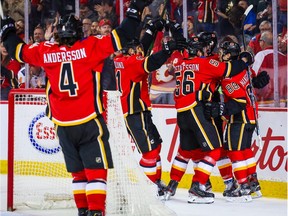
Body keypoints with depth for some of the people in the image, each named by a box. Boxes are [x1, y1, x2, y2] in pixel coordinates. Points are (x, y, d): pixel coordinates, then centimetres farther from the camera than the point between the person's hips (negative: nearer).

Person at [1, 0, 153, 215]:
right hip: (89, 122, -4)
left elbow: (19, 51, 16)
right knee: (96, 168, -2)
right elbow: (120, 38, -11)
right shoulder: (90, 46, -6)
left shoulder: (45, 51, 3)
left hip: (63, 125, 4)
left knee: (78, 170, 16)